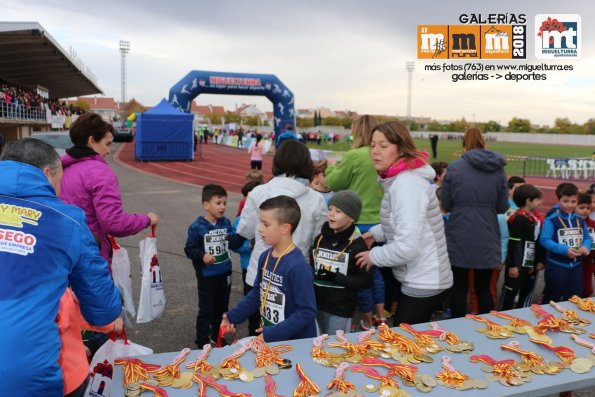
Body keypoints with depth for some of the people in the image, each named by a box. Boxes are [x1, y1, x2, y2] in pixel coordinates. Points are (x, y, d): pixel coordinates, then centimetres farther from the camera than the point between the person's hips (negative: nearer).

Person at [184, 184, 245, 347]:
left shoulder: (226, 223, 0)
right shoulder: (197, 227, -13)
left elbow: (234, 243, -7)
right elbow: (189, 249, -10)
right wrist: (202, 256, -26)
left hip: (225, 273, 5)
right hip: (206, 276, -5)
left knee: (222, 307, 18)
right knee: (206, 309, 5)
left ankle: (217, 336, 36)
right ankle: (202, 340, 21)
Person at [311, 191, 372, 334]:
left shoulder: (357, 245, -13)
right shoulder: (320, 239, 4)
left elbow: (366, 281, -14)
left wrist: (336, 277, -20)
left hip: (342, 309, -5)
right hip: (318, 304, 6)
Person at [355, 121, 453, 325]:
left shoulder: (407, 184, -23)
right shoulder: (399, 178, 8)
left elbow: (407, 247, -28)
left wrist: (373, 256, -13)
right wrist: (376, 232, 7)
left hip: (424, 283, -10)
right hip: (420, 279, 10)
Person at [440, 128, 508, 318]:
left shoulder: (454, 167, -7)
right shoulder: (498, 169, 0)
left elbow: (446, 205, -3)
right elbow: (502, 207, 4)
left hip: (459, 238, -2)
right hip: (486, 239, 2)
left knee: (459, 288, 10)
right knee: (484, 288, 16)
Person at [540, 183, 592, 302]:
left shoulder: (580, 220, 5)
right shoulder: (551, 220, -15)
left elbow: (587, 237, 10)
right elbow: (544, 240, -20)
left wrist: (586, 247, -13)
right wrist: (564, 250, -28)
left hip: (576, 266, 6)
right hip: (556, 266, -6)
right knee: (552, 298, 9)